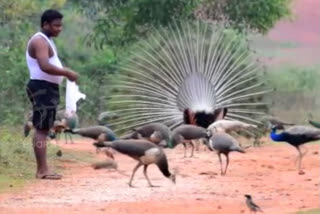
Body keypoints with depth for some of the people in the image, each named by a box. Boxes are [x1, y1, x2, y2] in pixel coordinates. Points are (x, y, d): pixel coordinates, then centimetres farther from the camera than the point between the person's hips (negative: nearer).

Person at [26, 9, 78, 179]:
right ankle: (42, 170, -14)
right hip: (42, 88, -11)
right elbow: (45, 67, -28)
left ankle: (42, 169, 14)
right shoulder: (40, 41, -15)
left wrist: (65, 72, 9)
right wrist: (67, 73, -24)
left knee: (43, 129, 11)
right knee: (41, 130, -11)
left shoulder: (46, 41, 19)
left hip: (48, 89, 11)